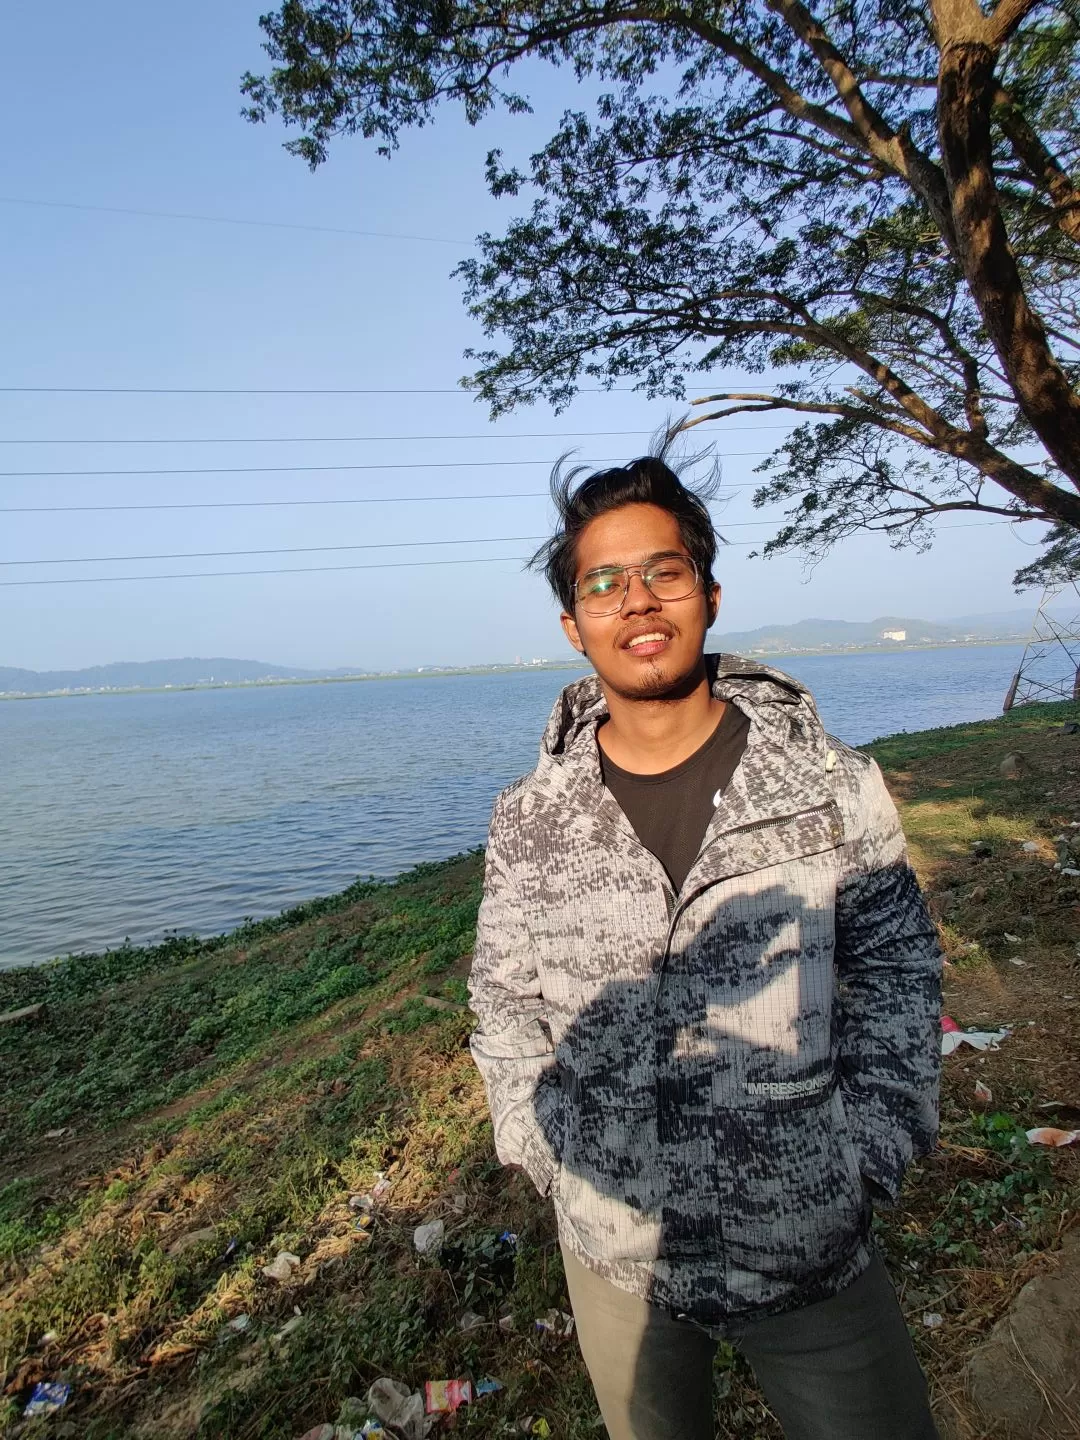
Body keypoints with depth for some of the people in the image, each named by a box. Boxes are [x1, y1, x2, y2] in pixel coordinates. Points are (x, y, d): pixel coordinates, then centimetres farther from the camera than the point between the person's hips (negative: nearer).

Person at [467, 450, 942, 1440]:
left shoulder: (836, 785, -11)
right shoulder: (528, 822, -9)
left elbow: (897, 968, -1)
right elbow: (505, 1003, 2)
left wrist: (870, 1155, -5)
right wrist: (554, 1161, -4)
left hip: (813, 1243, -1)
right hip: (613, 1247, 2)